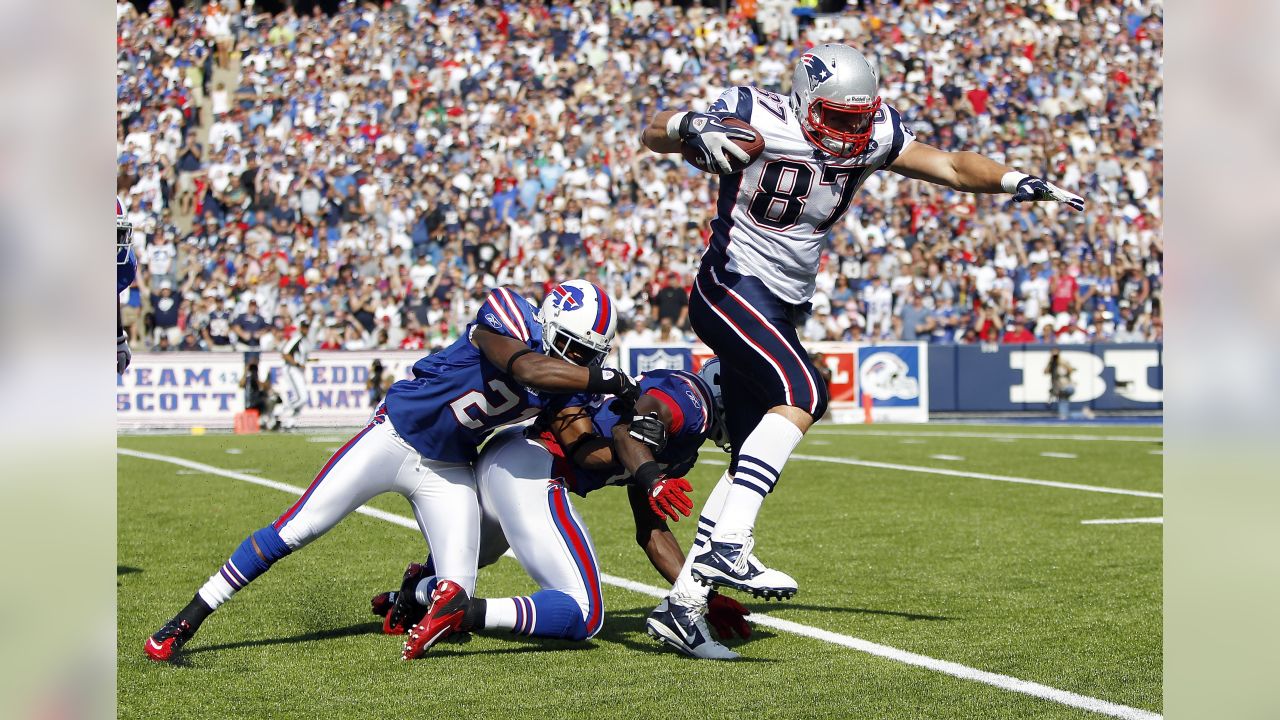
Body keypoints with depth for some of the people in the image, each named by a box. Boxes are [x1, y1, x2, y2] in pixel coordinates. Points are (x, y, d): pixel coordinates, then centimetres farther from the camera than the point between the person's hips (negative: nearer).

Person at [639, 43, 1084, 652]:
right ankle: (727, 547, -31)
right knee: (802, 395, -28)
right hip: (732, 289, -7)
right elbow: (651, 135, -10)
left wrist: (1015, 181, -10)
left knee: (752, 461, 5)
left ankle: (686, 593, 12)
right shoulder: (758, 121, -13)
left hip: (786, 306, 7)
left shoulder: (871, 137, 2)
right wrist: (689, 127, -32)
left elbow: (950, 167, 6)